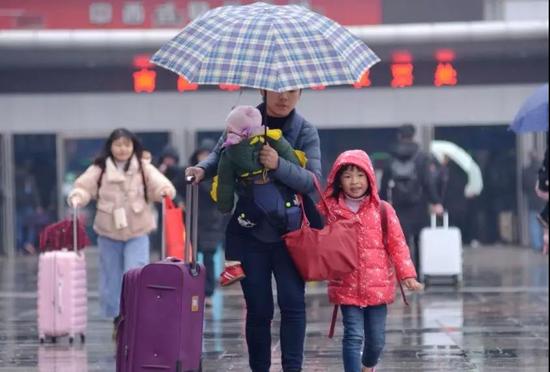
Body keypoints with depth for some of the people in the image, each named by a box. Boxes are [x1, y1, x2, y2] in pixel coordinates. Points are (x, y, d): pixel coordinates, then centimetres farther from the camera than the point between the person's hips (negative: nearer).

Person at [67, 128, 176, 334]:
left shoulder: (144, 168, -1)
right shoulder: (99, 169, -1)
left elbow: (158, 184, -12)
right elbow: (83, 186, -5)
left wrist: (165, 190, -35)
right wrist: (77, 197, -27)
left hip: (137, 232, -1)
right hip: (108, 232, 1)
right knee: (111, 278, 10)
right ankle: (118, 320, 25)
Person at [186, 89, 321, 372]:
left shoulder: (306, 132, -4)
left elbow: (312, 180, -13)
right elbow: (221, 155, 8)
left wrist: (278, 166, -29)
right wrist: (203, 168, -14)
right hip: (251, 232, 0)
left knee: (293, 303, -4)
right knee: (258, 309, 5)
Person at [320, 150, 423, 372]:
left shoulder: (382, 210, -1)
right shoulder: (329, 209, 0)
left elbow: (397, 244, 0)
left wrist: (407, 274, -7)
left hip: (378, 285, 1)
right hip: (347, 286, -1)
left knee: (376, 338, 11)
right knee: (354, 336, -9)